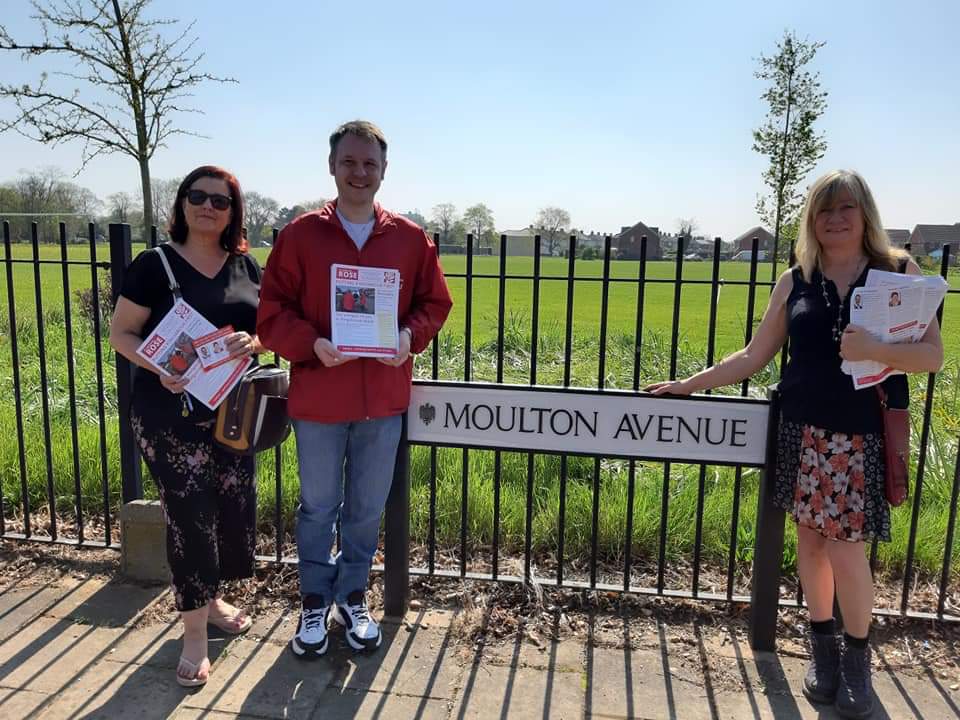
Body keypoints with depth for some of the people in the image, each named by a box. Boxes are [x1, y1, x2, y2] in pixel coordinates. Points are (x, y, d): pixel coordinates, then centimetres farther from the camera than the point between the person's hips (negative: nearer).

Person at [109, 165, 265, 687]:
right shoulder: (155, 265, -6)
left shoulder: (247, 267, 6)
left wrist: (253, 341, -12)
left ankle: (212, 598, 37)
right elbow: (121, 333, -4)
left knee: (233, 508, 12)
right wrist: (158, 367, -22)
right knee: (189, 515, -2)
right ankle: (194, 633, 13)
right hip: (171, 413, -4)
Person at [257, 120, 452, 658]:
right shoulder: (300, 235, -3)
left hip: (384, 400, 2)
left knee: (368, 508, 14)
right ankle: (315, 602, 34)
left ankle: (353, 598, 35)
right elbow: (272, 312, -2)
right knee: (318, 507, 14)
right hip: (318, 398, -1)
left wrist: (412, 335, -12)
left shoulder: (411, 239, 2)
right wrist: (312, 345, -20)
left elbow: (435, 303, 8)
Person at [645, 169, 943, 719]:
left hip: (866, 436, -2)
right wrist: (690, 384, 5)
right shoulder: (795, 282, 4)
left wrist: (875, 350, -23)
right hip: (803, 433, 3)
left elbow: (934, 355, -4)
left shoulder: (899, 271, -1)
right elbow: (755, 356, 8)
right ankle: (823, 646, 31)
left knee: (846, 550, -2)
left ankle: (858, 657, 25)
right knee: (810, 540, 9)